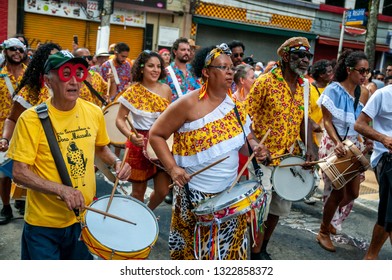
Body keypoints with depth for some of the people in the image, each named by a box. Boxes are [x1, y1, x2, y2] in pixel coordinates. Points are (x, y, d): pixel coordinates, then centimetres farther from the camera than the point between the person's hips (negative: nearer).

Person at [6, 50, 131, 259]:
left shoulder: (94, 113, -3)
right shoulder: (32, 118, -16)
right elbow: (19, 172, -16)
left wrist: (116, 162, -5)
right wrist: (62, 190, -28)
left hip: (85, 217, 4)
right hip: (43, 223, -4)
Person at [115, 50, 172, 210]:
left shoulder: (166, 90, 3)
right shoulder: (133, 92, -8)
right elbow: (120, 120, -8)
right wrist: (130, 135, -25)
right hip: (140, 143, -3)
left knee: (163, 190, 5)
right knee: (138, 191, 8)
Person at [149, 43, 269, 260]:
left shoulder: (235, 106, 3)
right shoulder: (189, 104, -15)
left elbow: (246, 140, 12)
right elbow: (156, 134, -10)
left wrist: (255, 148, -11)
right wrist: (172, 167, -20)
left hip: (230, 192, 6)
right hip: (194, 193, -5)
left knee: (229, 248, 16)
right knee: (191, 249, 13)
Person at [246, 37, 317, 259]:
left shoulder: (304, 86, 7)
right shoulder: (266, 81, -11)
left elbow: (304, 119, 13)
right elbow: (247, 115, -11)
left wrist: (308, 147, 2)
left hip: (289, 156, 7)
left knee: (281, 206, 16)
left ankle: (263, 248, 35)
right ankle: (256, 253, 19)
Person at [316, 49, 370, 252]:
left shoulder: (364, 92, 3)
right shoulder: (334, 90, -11)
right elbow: (327, 121, -13)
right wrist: (337, 143, -27)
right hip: (334, 143, -5)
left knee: (353, 192, 7)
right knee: (339, 191, -3)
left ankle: (329, 222, 34)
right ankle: (323, 233, 18)